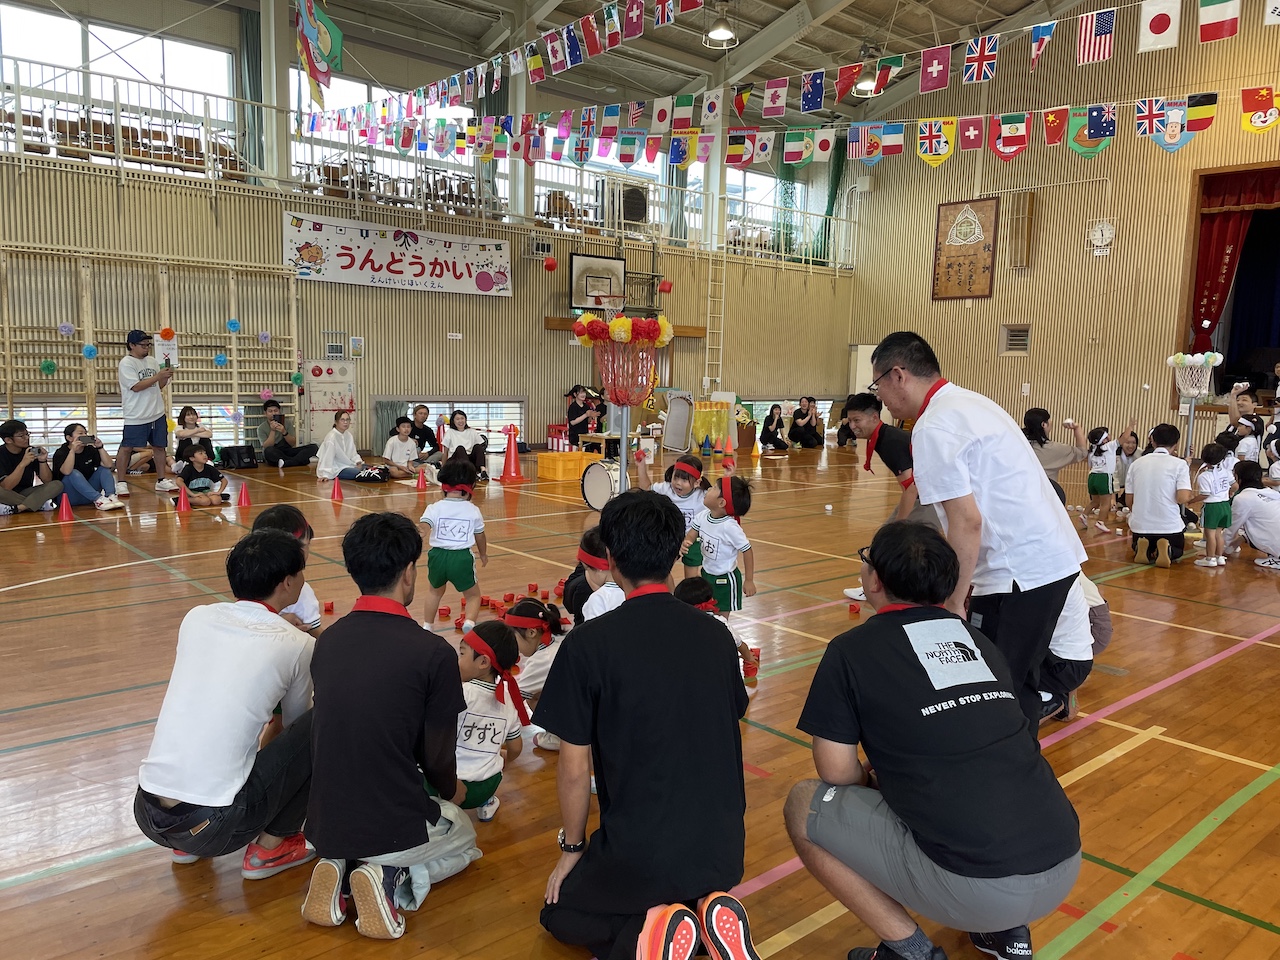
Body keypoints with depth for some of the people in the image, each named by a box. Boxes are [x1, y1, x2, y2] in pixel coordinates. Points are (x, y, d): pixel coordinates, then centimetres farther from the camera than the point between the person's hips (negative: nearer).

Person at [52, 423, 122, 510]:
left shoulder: (90, 450, 6)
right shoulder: (61, 453, -7)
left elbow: (109, 465, -8)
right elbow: (66, 471, -29)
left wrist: (100, 447, -17)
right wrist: (72, 450, -34)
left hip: (88, 495, 5)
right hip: (69, 497, -5)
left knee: (104, 469, -9)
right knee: (74, 473, -29)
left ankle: (111, 497, -34)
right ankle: (98, 500, -42)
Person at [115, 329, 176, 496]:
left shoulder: (152, 361, 12)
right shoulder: (126, 363, -8)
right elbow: (136, 386, -18)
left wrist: (166, 377, -3)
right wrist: (158, 376, -19)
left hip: (157, 414, 7)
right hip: (136, 416, -6)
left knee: (159, 446, 9)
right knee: (126, 448, -2)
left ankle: (161, 480, 18)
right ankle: (120, 482, 5)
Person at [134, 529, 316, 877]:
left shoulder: (196, 618, 6)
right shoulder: (297, 645, -4)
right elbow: (295, 720, 14)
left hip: (147, 813, 6)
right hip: (214, 827, -6)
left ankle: (185, 844, 25)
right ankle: (270, 847, 13)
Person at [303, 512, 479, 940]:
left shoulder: (326, 641, -1)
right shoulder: (434, 653, -18)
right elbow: (438, 758, -9)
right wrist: (450, 791, 17)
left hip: (325, 826, 5)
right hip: (394, 828, -5)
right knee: (463, 840, 29)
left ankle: (342, 869, 7)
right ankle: (394, 879, -1)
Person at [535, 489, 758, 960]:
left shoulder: (588, 644, -16)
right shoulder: (717, 633, -2)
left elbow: (574, 769, -10)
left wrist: (572, 849, 7)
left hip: (638, 853, -4)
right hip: (723, 848, 5)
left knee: (561, 914, 26)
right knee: (692, 886, 39)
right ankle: (712, 908, 5)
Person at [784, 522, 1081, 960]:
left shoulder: (851, 650, -3)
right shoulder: (977, 639, 14)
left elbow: (837, 772, 0)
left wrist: (873, 780, 22)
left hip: (978, 890, -7)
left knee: (804, 805, 9)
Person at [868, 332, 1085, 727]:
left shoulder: (934, 428, -16)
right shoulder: (971, 402, 13)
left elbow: (967, 521, -21)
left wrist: (953, 603, -13)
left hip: (1019, 572, -10)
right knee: (1019, 683, 21)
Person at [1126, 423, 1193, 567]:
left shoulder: (1136, 464, 3)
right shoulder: (1179, 464, -7)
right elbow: (1183, 498, -17)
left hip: (1140, 526, 3)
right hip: (1169, 527, -2)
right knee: (1177, 551, 28)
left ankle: (1141, 549, -4)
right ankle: (1167, 550, -7)